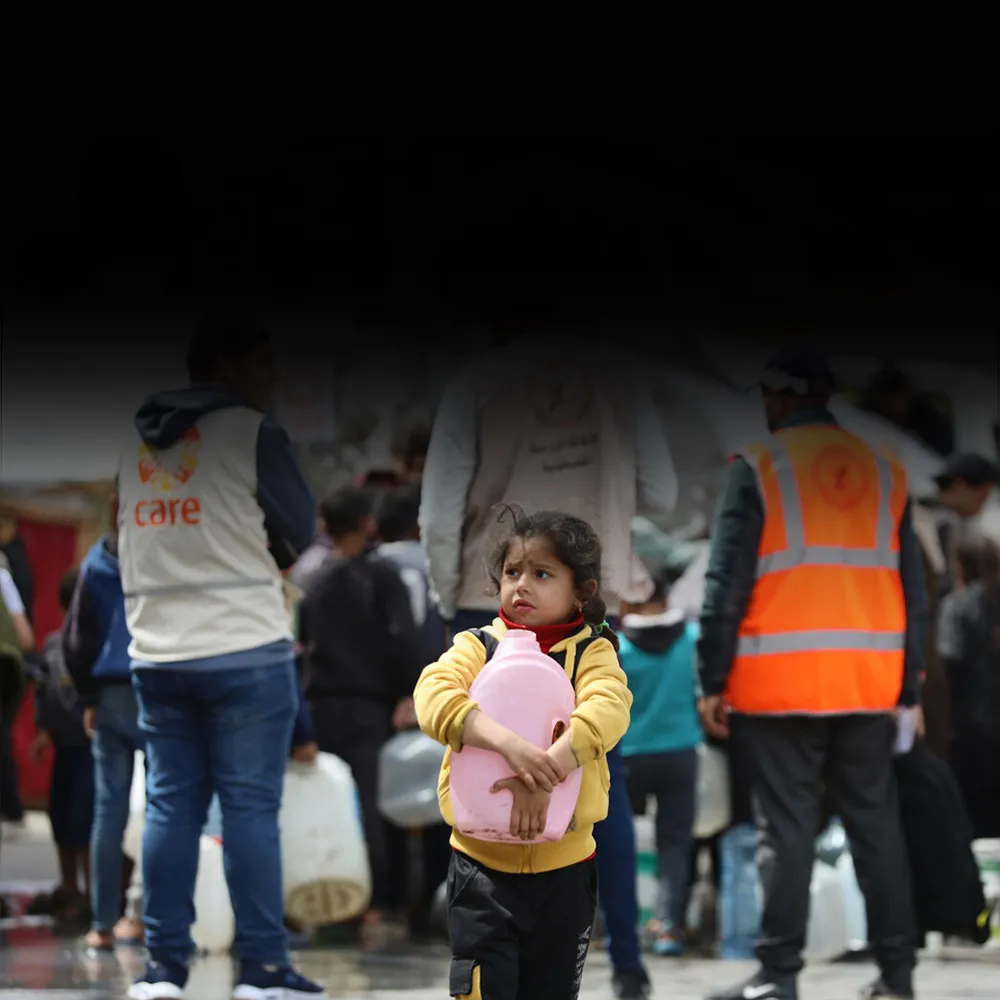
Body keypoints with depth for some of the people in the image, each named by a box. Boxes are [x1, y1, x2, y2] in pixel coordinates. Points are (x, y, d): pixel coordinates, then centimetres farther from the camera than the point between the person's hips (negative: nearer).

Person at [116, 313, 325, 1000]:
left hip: (156, 652, 5)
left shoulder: (137, 441, 12)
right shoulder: (253, 433, -6)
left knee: (170, 806, 8)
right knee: (251, 807, -2)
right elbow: (301, 531, -1)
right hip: (245, 647, -5)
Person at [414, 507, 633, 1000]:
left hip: (563, 866, 1)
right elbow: (432, 695, -20)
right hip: (482, 866, -1)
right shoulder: (476, 647, 0)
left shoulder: (591, 653, -1)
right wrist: (507, 743, -36)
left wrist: (543, 775, -35)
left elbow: (608, 709, -21)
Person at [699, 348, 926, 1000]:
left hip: (782, 684, -4)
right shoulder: (885, 472, 11)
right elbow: (913, 591, 12)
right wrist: (909, 688, 16)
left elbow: (728, 584, -6)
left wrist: (714, 680, -2)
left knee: (786, 825, -1)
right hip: (870, 679, 4)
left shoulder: (759, 469, -2)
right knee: (876, 821, 10)